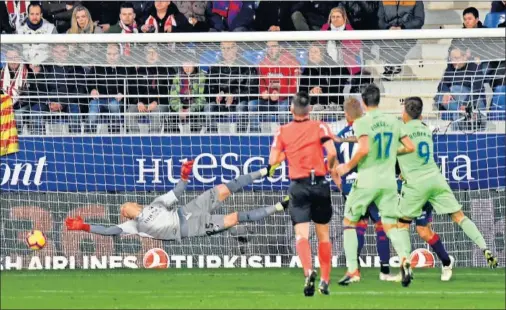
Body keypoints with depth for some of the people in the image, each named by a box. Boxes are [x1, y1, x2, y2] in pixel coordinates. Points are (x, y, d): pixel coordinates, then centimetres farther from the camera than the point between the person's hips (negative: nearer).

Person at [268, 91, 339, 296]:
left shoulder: (282, 132, 3)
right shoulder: (320, 127, 0)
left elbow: (273, 161, -1)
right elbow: (331, 152, -13)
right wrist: (333, 171, 5)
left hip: (298, 187, -1)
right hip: (320, 185, 1)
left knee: (301, 234, -7)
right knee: (323, 234, 14)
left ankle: (308, 271, -33)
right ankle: (325, 280, 17)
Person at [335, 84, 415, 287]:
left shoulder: (361, 122, -8)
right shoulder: (393, 122, 7)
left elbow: (364, 149, -21)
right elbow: (410, 147, 9)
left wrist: (347, 166, -8)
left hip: (366, 181, -4)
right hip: (389, 182, 4)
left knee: (349, 222, 13)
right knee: (390, 225, 6)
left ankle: (353, 270, 7)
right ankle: (404, 257, -24)